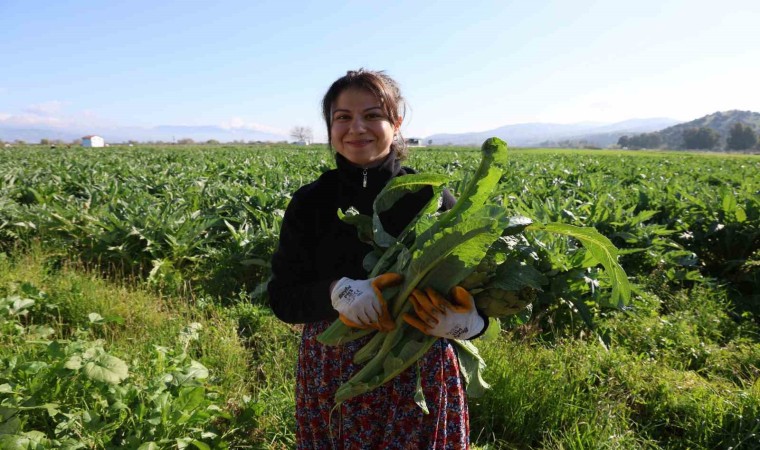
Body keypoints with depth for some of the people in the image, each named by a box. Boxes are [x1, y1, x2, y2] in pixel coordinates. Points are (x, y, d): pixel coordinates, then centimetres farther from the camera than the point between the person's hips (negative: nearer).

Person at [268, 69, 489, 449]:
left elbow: (476, 288, -6)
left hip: (419, 379, -1)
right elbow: (282, 298, -4)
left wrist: (465, 319, -29)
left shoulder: (432, 199, -7)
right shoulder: (309, 203, -2)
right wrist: (335, 291, -25)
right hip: (331, 381, 2)